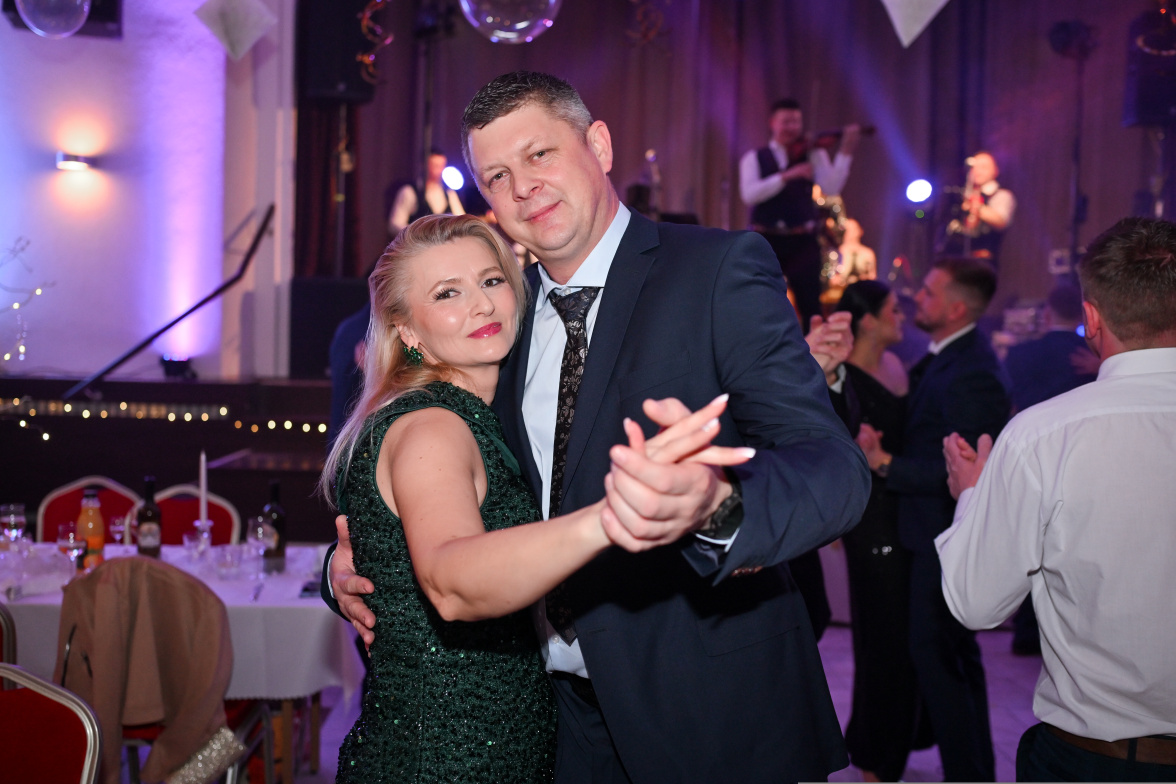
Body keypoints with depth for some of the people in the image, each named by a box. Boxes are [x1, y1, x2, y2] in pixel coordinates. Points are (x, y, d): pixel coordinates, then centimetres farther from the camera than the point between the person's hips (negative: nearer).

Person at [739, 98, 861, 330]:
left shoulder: (813, 155, 7)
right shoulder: (754, 158, 7)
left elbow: (831, 188, -9)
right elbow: (749, 195, -12)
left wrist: (845, 151, -21)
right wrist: (787, 175, -21)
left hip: (802, 242, 0)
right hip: (766, 241, 0)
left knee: (811, 306, -5)